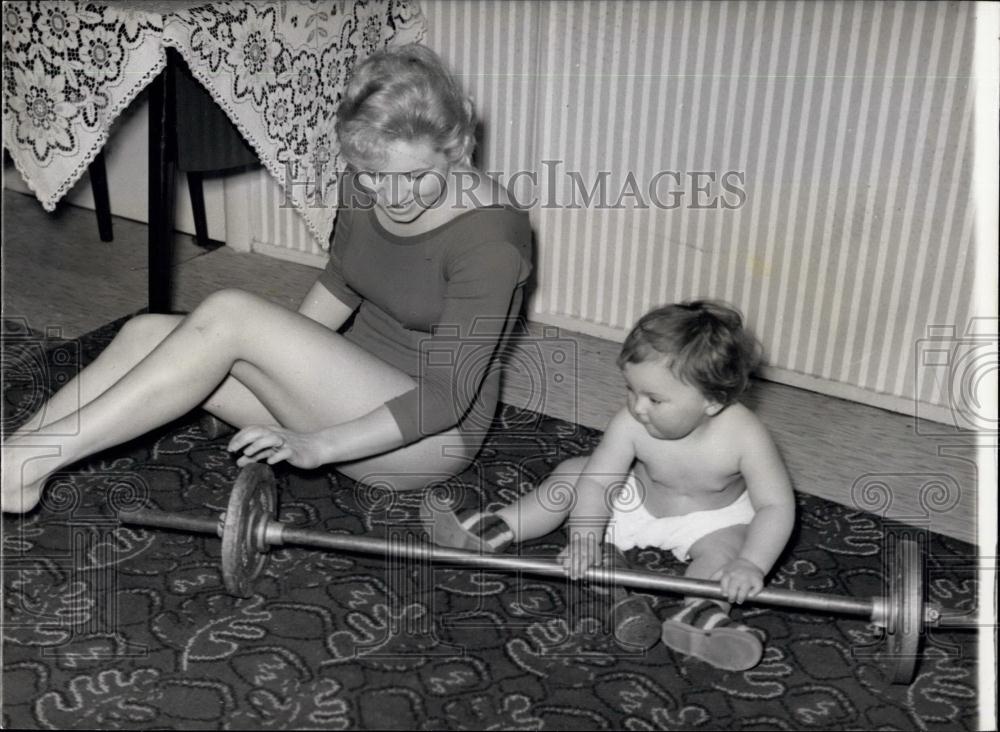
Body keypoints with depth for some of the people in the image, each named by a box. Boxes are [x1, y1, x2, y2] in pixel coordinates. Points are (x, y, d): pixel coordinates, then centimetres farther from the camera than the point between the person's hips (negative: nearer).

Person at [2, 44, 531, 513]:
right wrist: (284, 355, 1)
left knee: (228, 314, -27)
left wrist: (319, 446, -31)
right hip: (354, 386, 7)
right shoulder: (364, 188, -3)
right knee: (149, 333, -12)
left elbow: (449, 395, -25)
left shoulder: (488, 236, -24)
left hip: (428, 434, -7)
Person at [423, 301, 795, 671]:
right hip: (639, 498, 3)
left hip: (714, 518, -2)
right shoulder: (631, 424, -29)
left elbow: (776, 506, -30)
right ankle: (495, 530, -6)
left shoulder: (744, 436, -34)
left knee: (726, 547, -33)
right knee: (572, 474, -7)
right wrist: (584, 538, -40)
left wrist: (751, 564, -45)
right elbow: (597, 480, -25)